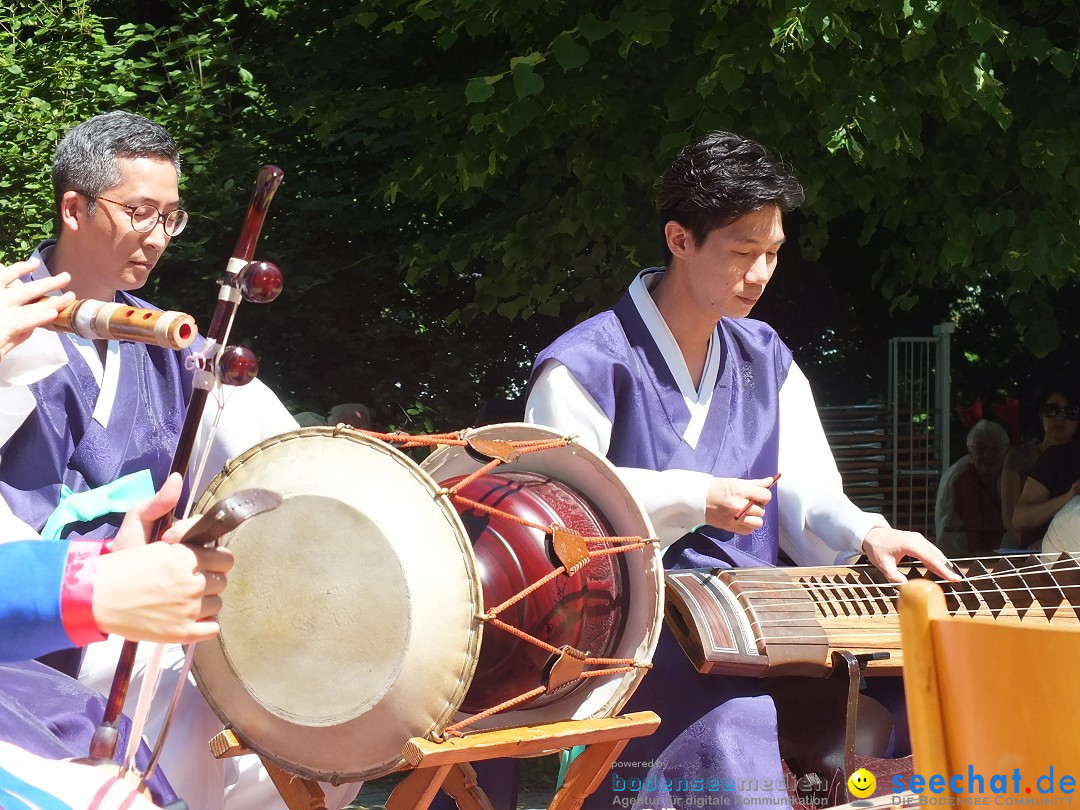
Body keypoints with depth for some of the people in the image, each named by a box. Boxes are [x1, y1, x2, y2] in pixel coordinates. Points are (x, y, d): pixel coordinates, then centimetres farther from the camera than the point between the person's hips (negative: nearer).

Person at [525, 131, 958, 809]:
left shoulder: (766, 359, 15)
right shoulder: (587, 365, -5)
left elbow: (805, 496, 9)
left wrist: (864, 535, -13)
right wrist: (694, 501, -15)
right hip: (638, 644, -6)